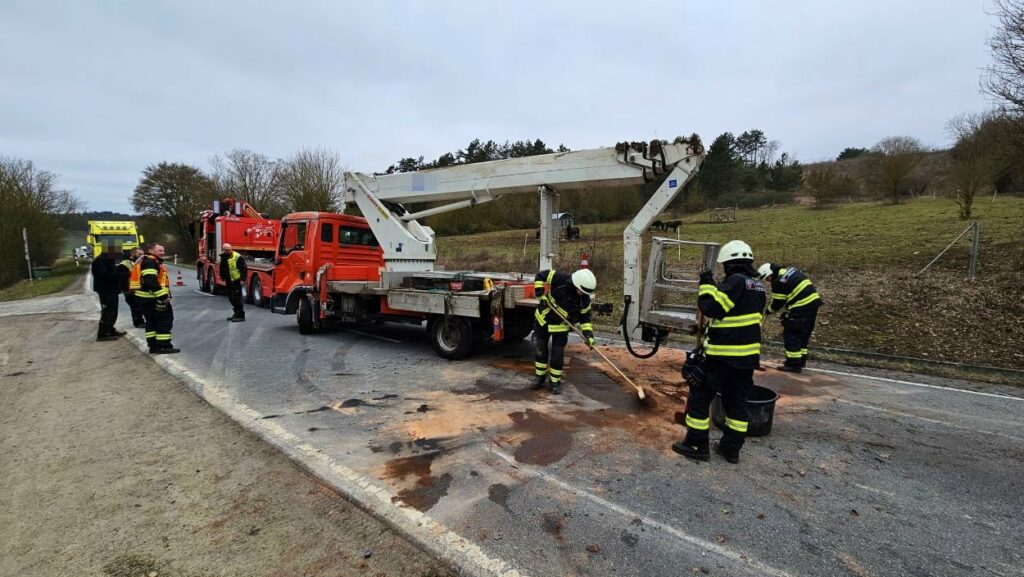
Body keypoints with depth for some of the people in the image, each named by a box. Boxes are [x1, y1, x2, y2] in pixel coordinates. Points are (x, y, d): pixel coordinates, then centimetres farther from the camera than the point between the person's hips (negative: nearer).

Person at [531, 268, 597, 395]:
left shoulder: (584, 298, -18)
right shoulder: (560, 279, -27)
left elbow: (585, 316, -6)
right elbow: (540, 276, -17)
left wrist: (588, 334, -17)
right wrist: (540, 294, -24)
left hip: (561, 326, 1)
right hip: (543, 320, 0)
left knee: (557, 355, 0)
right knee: (541, 350, 10)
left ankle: (555, 382, 17)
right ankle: (539, 378, 26)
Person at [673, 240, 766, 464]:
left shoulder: (735, 281, -16)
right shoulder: (758, 285, 12)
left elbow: (712, 308, -21)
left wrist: (706, 286, -7)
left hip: (723, 353, -9)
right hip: (748, 354, 9)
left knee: (700, 396, 3)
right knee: (737, 401, 15)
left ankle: (697, 445, 9)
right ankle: (731, 448, 23)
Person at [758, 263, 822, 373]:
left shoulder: (779, 282, -14)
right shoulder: (790, 270, 13)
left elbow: (777, 303, -7)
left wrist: (769, 310, 14)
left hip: (802, 308, -10)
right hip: (813, 302, 10)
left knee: (791, 334, -2)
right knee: (804, 333, 20)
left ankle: (794, 364, -2)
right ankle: (801, 360, 30)